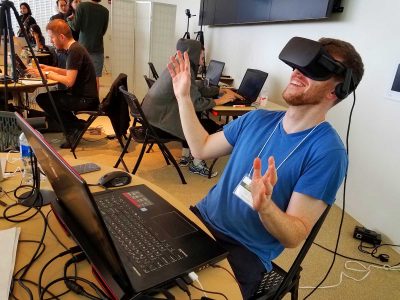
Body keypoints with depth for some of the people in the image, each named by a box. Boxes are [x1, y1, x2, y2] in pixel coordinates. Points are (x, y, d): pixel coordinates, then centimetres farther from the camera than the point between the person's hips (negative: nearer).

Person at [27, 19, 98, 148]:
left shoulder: (74, 51, -17)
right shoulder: (74, 48, 13)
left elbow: (69, 81, -22)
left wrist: (46, 74, -11)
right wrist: (49, 68, 16)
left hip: (86, 99, -10)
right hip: (83, 95, 10)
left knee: (42, 99, -10)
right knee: (49, 96, 15)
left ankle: (74, 128, 0)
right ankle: (76, 125, 11)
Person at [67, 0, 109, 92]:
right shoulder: (105, 11, 1)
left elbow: (76, 27, -3)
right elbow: (103, 31, 9)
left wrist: (69, 20, 15)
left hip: (84, 47, -1)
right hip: (98, 48, 1)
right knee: (95, 78, 3)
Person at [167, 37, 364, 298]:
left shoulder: (327, 152, -15)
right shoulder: (257, 119, 2)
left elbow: (295, 237, -15)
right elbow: (202, 148, 10)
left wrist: (265, 206, -36)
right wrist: (184, 96, 5)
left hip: (245, 252, -5)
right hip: (201, 217, 5)